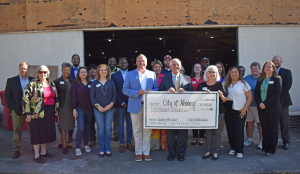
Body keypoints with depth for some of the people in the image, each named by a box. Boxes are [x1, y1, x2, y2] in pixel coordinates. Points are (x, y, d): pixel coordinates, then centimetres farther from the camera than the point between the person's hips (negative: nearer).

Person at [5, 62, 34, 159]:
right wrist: (11, 108, -5)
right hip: (17, 110, 0)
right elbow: (7, 96, 2)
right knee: (17, 131, 8)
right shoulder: (11, 81, 3)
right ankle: (16, 150, 20)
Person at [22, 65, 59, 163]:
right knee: (37, 132, 0)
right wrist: (28, 113, -14)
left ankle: (43, 152, 28)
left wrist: (56, 109, 13)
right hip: (37, 112, -6)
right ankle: (36, 156, 11)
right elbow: (26, 98, -11)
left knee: (46, 132, 13)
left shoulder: (51, 84, 10)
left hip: (49, 112, 6)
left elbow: (56, 97, 16)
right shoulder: (32, 84, -8)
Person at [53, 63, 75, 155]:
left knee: (66, 125, 13)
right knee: (63, 125, 1)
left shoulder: (72, 81, 10)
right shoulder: (57, 81, -4)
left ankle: (61, 142, 28)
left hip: (70, 107, 5)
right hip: (62, 106, -5)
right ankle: (64, 145, 10)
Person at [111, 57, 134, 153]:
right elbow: (114, 91, -1)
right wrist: (122, 102, -8)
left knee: (130, 123, 8)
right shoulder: (114, 75, 4)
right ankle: (122, 143, 17)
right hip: (121, 104, -1)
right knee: (120, 124, 6)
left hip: (131, 103, 1)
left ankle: (129, 142, 19)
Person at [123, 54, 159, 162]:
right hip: (135, 106, -1)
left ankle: (146, 152, 19)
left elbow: (156, 88, 11)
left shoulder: (152, 74, 11)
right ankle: (138, 152, 20)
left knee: (147, 130, 6)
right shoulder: (130, 74, 6)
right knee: (137, 130, 7)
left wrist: (152, 91, -13)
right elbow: (125, 89, -1)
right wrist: (137, 92, -15)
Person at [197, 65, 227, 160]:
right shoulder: (201, 85, 6)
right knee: (208, 131, 7)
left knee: (217, 131, 4)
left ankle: (215, 151, 16)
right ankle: (208, 150, 19)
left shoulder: (219, 84, 4)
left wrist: (221, 95, -17)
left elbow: (225, 100, 4)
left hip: (218, 111, 0)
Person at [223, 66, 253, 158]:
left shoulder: (243, 83, 1)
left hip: (239, 110, -4)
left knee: (239, 129, -5)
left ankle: (239, 150, 5)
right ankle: (233, 147, 19)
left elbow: (250, 97, -2)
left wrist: (244, 109, -8)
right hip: (228, 109, 4)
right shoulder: (226, 84, 11)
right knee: (230, 129, 6)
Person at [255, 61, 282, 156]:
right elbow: (256, 92, 6)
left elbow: (277, 94, -12)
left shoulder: (277, 79, -3)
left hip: (273, 109, -4)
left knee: (273, 129, 5)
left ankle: (271, 149, 16)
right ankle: (264, 148, 20)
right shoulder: (260, 79, 11)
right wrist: (260, 103, -10)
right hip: (261, 109, 4)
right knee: (264, 129, 10)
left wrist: (266, 104, -16)